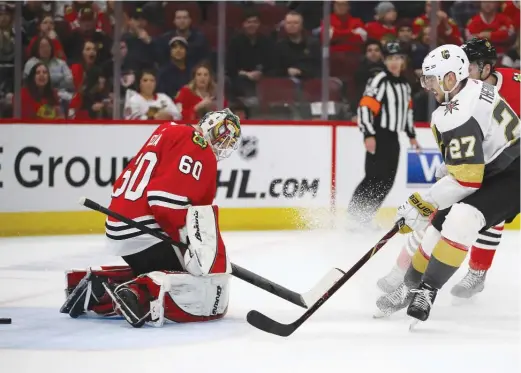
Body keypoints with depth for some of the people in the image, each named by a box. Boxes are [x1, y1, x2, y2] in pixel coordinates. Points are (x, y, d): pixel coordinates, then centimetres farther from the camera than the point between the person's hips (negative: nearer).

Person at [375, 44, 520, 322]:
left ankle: (426, 291, -20)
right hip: (493, 168, 11)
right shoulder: (473, 87, 4)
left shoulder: (458, 116, -27)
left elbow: (466, 179, -27)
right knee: (441, 224, 10)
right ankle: (409, 288, 24)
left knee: (460, 219, -28)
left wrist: (423, 205, -20)